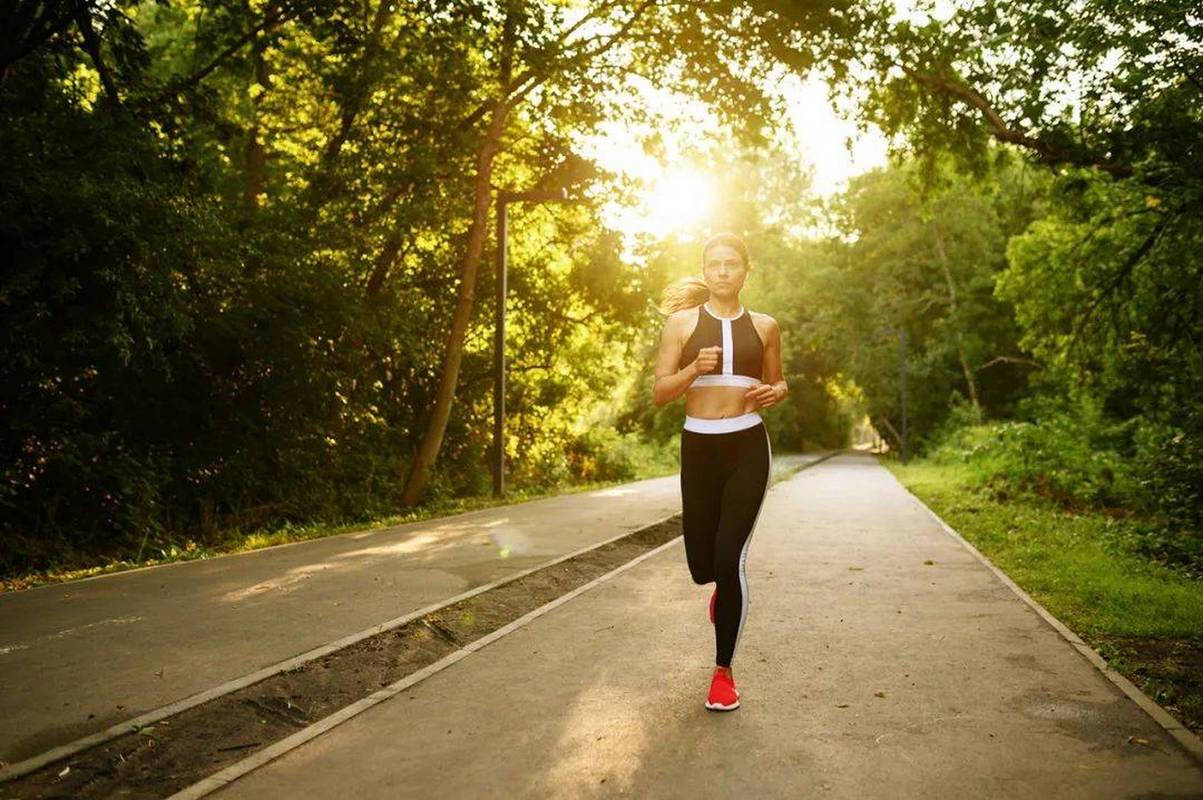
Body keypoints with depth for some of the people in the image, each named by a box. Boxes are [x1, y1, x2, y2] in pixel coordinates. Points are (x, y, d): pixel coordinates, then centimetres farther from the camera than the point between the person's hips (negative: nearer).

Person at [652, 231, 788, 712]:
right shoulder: (682, 322, 3)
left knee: (730, 558, -10)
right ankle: (724, 586, 47)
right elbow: (660, 393, 0)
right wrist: (695, 368, -18)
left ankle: (724, 670, 9)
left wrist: (775, 392, -3)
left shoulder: (764, 326, 8)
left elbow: (777, 383, 20)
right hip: (699, 448, 1)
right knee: (702, 566, 6)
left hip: (748, 447, 0)